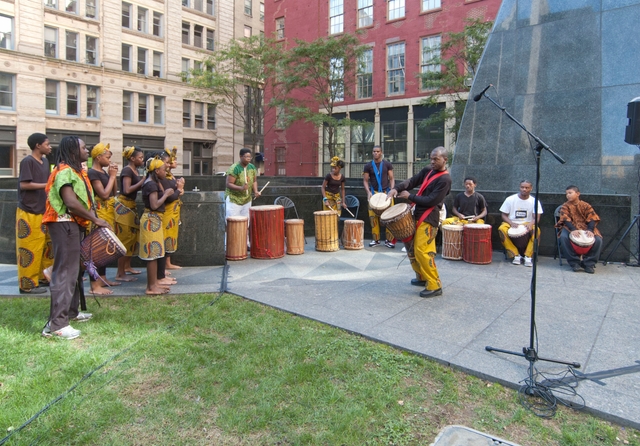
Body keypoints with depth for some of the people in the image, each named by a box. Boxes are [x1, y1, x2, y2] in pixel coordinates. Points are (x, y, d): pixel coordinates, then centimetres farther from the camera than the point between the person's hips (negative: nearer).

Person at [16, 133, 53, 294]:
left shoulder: (45, 161, 12)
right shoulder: (27, 161, -12)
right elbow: (24, 184, -18)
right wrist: (47, 184, -18)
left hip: (43, 211, 8)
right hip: (29, 212, -8)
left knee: (48, 245, 12)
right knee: (30, 249, -4)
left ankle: (43, 277, 25)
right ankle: (28, 284, 5)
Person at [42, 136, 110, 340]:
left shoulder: (75, 171, 18)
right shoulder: (65, 172, -14)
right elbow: (71, 202, -25)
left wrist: (91, 219, 7)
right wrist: (95, 219, -18)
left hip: (75, 224, 11)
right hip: (65, 225, -11)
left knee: (74, 269, 17)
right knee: (65, 272, -12)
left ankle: (71, 311, 29)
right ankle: (56, 324, -10)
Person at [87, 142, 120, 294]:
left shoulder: (103, 172, 13)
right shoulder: (92, 173, -13)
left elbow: (114, 192, 14)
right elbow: (104, 194, -20)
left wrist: (113, 175, 3)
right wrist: (112, 176, -11)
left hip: (108, 212, 10)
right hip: (100, 213, -10)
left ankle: (103, 278, 24)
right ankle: (95, 285, -7)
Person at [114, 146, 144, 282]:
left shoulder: (135, 170, 12)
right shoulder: (127, 170, -14)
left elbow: (136, 188, 8)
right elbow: (127, 190, -25)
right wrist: (142, 181, -19)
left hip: (131, 206, 9)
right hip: (123, 206, -9)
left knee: (133, 236, 15)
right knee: (125, 238, -6)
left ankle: (127, 266, 28)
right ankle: (120, 274, 0)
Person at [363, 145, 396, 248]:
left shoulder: (387, 164, 4)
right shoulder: (368, 166, 5)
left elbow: (391, 179, 4)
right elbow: (365, 180, 5)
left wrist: (392, 189, -11)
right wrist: (368, 192, -11)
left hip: (386, 193, -1)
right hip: (374, 193, 1)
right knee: (373, 217, 1)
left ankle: (389, 240, 3)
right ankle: (376, 239, 12)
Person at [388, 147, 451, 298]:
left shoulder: (445, 179, -13)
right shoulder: (427, 171, 12)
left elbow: (432, 200, -19)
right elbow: (412, 181, 4)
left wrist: (410, 196, -15)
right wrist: (397, 188, -15)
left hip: (429, 219, -9)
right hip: (418, 215, 9)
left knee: (422, 251, -13)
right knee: (412, 247, 15)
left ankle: (435, 286, -4)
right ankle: (422, 277, 31)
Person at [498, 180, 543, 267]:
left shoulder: (534, 201, 1)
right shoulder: (510, 199, -1)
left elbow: (537, 218, -4)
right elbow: (504, 215, 0)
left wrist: (531, 224, -27)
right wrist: (511, 223, -19)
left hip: (527, 225, 0)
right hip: (511, 224, 0)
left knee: (536, 230, -34)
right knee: (502, 229, -33)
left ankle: (528, 256, -21)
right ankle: (516, 255, -23)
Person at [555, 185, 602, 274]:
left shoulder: (585, 205, 6)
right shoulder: (565, 206, 3)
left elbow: (592, 219, -4)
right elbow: (566, 219, -12)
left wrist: (590, 230, -25)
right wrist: (573, 230, -31)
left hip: (585, 228, 1)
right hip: (570, 228, -1)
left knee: (598, 239, -26)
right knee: (563, 237, -35)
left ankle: (589, 263, -9)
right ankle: (574, 262, -22)